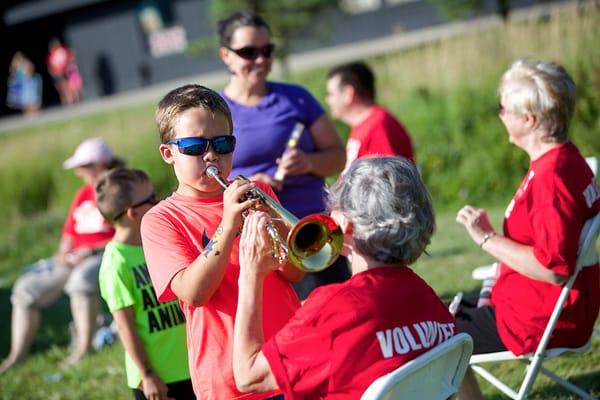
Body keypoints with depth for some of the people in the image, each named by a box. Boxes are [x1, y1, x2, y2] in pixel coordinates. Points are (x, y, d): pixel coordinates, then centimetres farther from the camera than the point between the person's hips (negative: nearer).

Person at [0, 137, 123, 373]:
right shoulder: (83, 195, 18)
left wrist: (92, 251, -20)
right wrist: (63, 253, -1)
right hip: (74, 260, 8)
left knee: (82, 279, -40)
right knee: (27, 288, -3)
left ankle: (83, 346, -31)